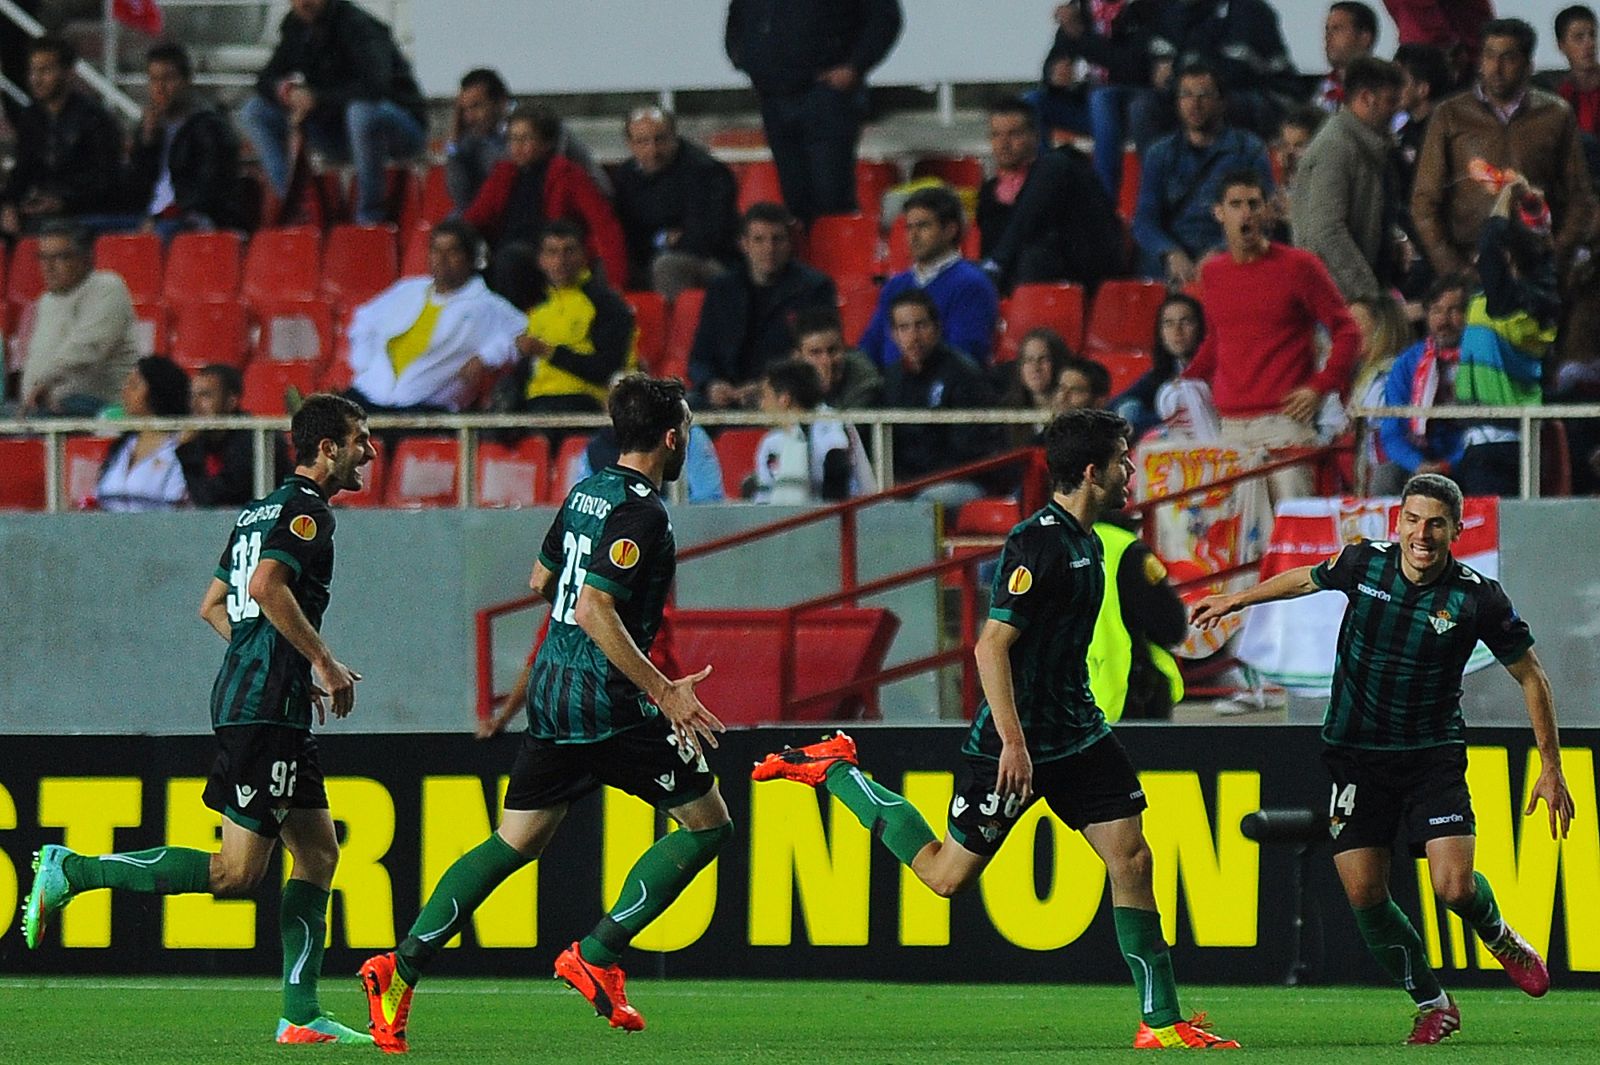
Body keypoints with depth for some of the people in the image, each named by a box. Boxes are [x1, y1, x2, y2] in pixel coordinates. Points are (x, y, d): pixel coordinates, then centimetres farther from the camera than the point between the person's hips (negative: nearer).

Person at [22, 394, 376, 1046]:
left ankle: (301, 1015, 6)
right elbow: (267, 586, -25)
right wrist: (324, 662, -17)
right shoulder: (306, 510, -9)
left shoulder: (262, 512, 20)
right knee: (236, 872, -11)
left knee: (319, 852, 9)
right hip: (265, 707, -11)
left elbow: (213, 606, 24)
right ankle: (71, 872, -10)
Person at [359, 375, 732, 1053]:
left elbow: (542, 578, 25)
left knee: (516, 841, 12)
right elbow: (594, 610, -23)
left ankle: (402, 968, 1)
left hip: (551, 692, 9)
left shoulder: (586, 492, 12)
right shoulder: (641, 510, -16)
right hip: (610, 704, -9)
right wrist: (663, 690, -23)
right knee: (707, 824, 3)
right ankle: (597, 957, -1)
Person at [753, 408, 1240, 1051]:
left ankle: (1161, 1021, -1)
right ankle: (834, 770, 20)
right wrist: (1013, 741, -26)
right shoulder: (1037, 544, -20)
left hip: (1076, 733, 8)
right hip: (1016, 740, -8)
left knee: (1131, 859, -3)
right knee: (947, 875, 3)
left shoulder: (1084, 541, 9)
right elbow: (992, 646, -23)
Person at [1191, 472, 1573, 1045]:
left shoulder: (1478, 598, -13)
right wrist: (1236, 600, 27)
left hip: (1433, 755, -2)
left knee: (1454, 887, -17)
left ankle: (1499, 938, 20)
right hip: (1356, 755, 2)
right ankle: (1432, 1004, 13)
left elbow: (1531, 677, -1)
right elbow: (1306, 579, 18)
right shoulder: (1363, 563, -6)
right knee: (1364, 892, -6)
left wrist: (1550, 767, -1)